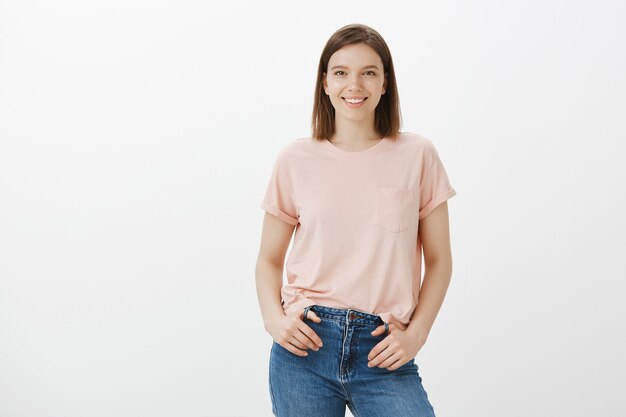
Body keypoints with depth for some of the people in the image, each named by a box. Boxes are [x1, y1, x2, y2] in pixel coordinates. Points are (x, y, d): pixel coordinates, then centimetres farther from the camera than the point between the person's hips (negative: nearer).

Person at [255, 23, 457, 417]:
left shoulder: (418, 155, 1)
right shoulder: (296, 159, 2)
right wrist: (273, 317, -7)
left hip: (382, 349, 0)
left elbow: (439, 259, 5)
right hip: (306, 343, 1)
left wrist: (416, 333, -7)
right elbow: (270, 258, 10)